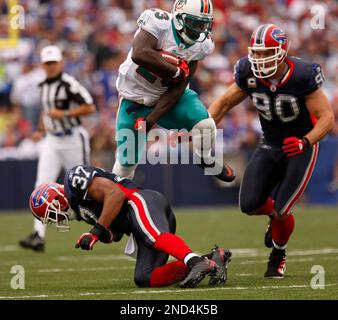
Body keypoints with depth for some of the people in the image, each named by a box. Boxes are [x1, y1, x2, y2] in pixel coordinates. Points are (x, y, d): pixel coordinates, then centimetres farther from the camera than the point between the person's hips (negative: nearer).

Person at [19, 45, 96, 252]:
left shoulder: (69, 84, -14)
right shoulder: (43, 86, 11)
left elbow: (90, 108, -18)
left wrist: (64, 114, -21)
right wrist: (40, 129, 15)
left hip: (73, 140, -6)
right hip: (52, 142, 6)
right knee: (42, 186, -9)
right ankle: (39, 236, -16)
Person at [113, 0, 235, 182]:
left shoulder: (201, 44, -12)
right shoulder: (158, 23, -26)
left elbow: (177, 88, -12)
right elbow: (139, 54, -44)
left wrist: (151, 119, -20)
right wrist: (176, 71, -33)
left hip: (167, 96, 3)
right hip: (135, 96, -3)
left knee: (205, 125, -18)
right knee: (127, 161, 0)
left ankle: (206, 161, 12)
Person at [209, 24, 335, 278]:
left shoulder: (302, 76, -27)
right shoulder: (249, 75, -13)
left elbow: (326, 118, -24)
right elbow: (225, 103, 2)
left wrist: (305, 142, -41)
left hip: (300, 148, -4)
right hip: (270, 146, 4)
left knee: (281, 210, -12)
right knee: (250, 205, -8)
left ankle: (278, 256, 19)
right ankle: (276, 215, 29)